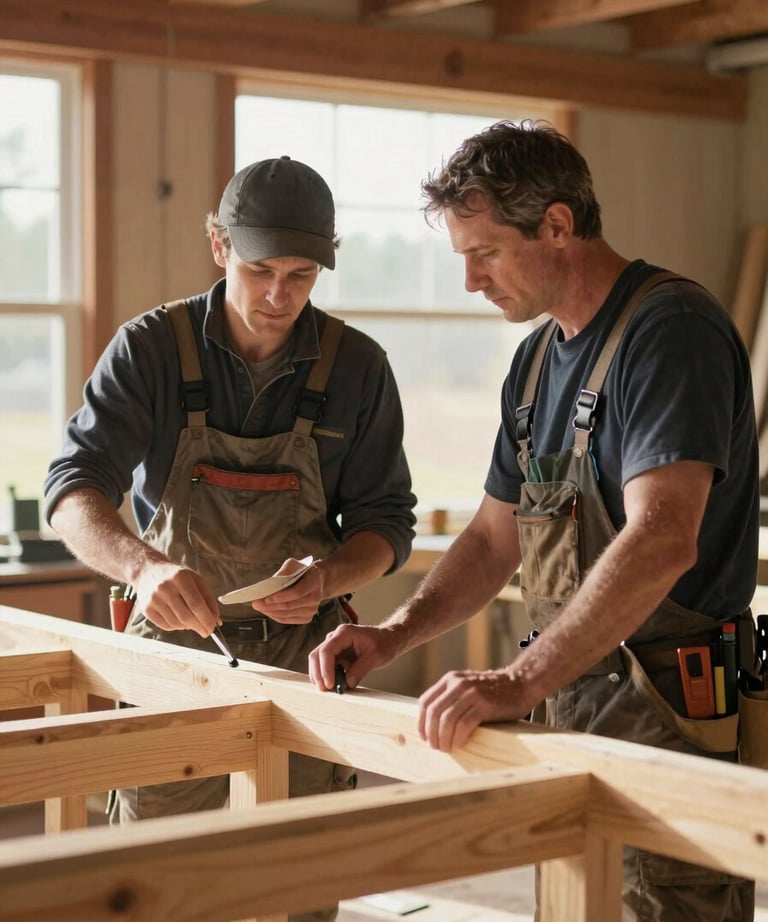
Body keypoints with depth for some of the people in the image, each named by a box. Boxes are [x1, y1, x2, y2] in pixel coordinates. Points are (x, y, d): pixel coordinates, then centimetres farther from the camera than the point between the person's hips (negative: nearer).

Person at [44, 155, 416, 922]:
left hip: (302, 655, 1)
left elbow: (386, 522, 1)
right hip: (173, 644, -1)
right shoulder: (150, 350, -7)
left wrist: (326, 580, -21)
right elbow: (72, 490, -17)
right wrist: (145, 566, -37)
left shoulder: (357, 368, -3)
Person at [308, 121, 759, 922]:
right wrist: (392, 637, 4)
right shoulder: (538, 355, 13)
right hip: (570, 700, 9)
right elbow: (496, 537, 18)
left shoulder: (671, 330, -16)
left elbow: (662, 540, -29)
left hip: (671, 713, -9)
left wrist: (521, 682, -35)